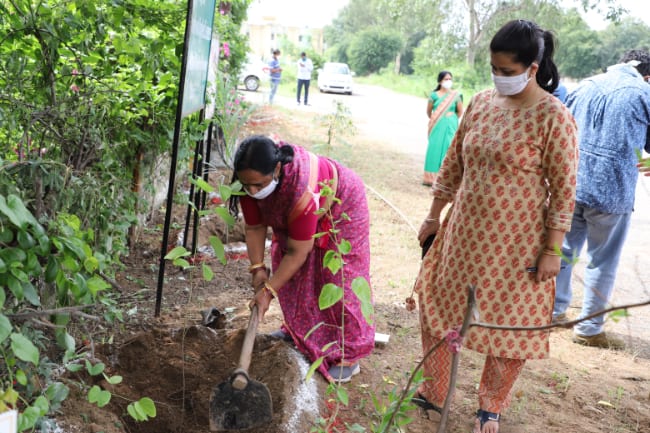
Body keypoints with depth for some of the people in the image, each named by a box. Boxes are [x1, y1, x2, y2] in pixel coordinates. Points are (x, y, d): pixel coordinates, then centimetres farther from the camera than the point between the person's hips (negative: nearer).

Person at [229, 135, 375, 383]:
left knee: (340, 279, -6)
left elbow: (298, 252, -35)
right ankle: (298, 330, 27)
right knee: (286, 267, 7)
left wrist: (269, 290, -30)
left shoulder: (302, 191, -46)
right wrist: (257, 268, -19)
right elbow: (254, 227, -13)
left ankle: (350, 356, 5)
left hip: (340, 209, -7)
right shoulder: (252, 178, -27)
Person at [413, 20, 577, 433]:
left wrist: (552, 249, -13)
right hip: (464, 234, 6)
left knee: (509, 326, 8)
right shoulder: (481, 102, 2)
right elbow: (453, 164, 9)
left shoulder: (554, 118, -14)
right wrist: (434, 216, 11)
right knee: (440, 308, 13)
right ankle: (432, 392, 33)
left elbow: (564, 190, -12)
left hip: (516, 244, -5)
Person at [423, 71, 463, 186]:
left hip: (450, 126, 0)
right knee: (435, 149, -1)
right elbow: (428, 111, 9)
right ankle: (431, 178, 5)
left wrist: (451, 120, 12)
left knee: (448, 149, -1)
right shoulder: (434, 95, -2)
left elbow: (460, 112, 7)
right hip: (437, 126, 0)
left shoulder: (455, 95, -1)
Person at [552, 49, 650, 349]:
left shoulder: (585, 86, 10)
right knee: (602, 262, 7)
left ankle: (555, 311, 29)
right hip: (612, 190, -4)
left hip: (571, 184, 5)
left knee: (564, 249, 18)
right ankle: (589, 329, 15)